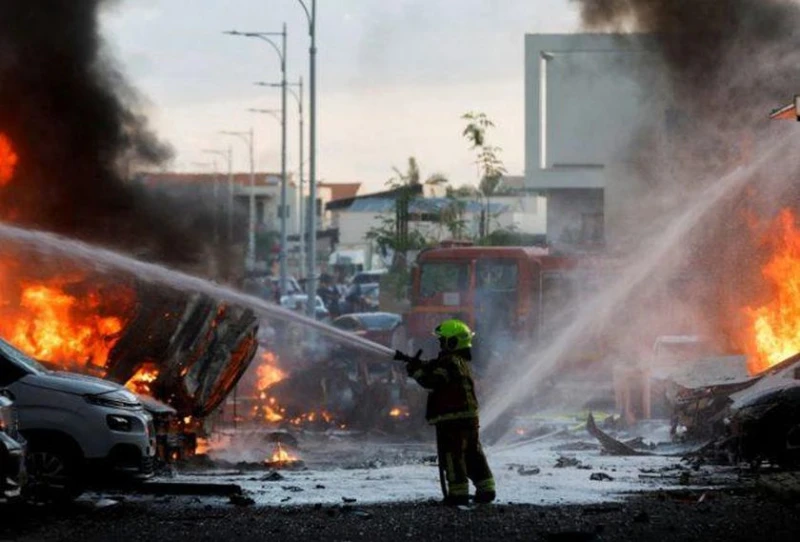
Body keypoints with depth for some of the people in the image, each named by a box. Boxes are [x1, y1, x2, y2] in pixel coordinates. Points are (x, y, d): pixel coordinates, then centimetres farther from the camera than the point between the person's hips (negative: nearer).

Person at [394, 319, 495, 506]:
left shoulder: (450, 362, -15)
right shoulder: (462, 362, 18)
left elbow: (432, 381, -22)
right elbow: (433, 367, 23)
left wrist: (415, 370, -9)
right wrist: (415, 363, 14)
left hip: (452, 418, -10)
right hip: (469, 418, 10)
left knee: (452, 455, -5)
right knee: (473, 455, 13)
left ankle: (458, 492, -6)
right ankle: (486, 489, 14)